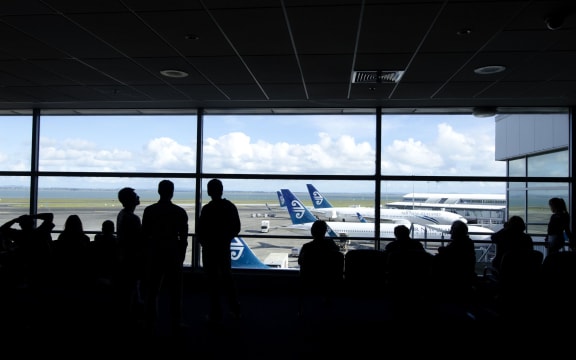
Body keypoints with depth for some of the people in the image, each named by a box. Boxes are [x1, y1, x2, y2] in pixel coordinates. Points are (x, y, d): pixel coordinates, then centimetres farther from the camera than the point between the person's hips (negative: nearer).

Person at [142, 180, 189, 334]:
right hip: (174, 253, -1)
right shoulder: (180, 212, -6)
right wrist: (181, 256, 6)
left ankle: (151, 323, 19)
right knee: (175, 291, 7)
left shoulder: (149, 210, -3)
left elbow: (145, 234, 1)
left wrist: (148, 252, 13)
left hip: (154, 253, 2)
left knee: (152, 290, 13)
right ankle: (175, 324, 11)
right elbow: (184, 237, -4)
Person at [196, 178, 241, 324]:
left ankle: (216, 314, 10)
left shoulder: (207, 209, -18)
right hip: (225, 248, 6)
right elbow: (237, 228, 6)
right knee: (227, 277, 19)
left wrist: (204, 243, 4)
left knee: (212, 280, 4)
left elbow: (199, 230, -15)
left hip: (210, 249, -5)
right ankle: (235, 309, 28)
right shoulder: (231, 207, -1)